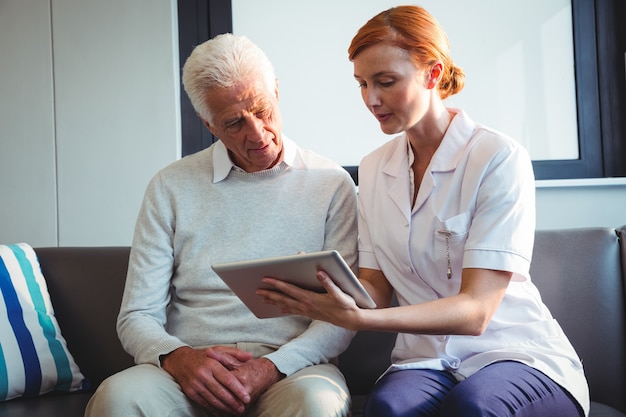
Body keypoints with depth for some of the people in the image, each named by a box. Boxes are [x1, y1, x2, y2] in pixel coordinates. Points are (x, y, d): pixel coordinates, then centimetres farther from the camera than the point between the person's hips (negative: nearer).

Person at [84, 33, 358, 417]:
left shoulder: (331, 184, 5)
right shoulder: (171, 187, 8)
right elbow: (138, 316, 6)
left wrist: (273, 366, -17)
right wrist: (177, 358, -17)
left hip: (292, 367, 0)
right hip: (193, 369, 1)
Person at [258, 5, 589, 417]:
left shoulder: (499, 159, -11)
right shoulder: (373, 170, 7)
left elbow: (474, 311, -18)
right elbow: (376, 288, 6)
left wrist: (356, 318, -32)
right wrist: (330, 297, -17)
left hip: (516, 354, -2)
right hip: (427, 360, 3)